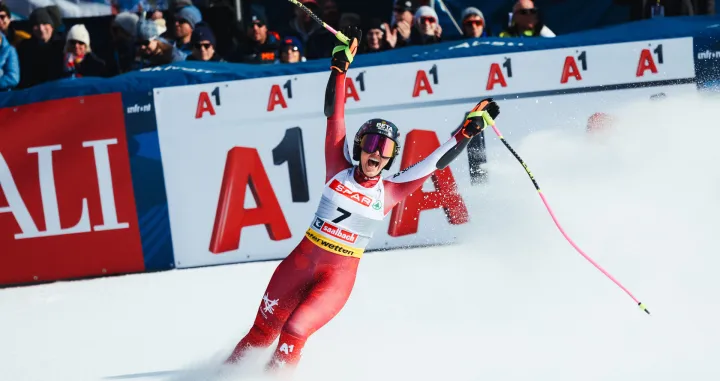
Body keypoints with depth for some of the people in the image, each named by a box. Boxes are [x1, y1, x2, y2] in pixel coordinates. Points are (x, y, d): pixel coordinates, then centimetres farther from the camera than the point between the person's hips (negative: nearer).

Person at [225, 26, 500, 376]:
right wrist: (340, 64, -12)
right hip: (302, 260, 1)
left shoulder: (390, 191, -3)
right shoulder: (338, 168, -3)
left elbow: (438, 161, -2)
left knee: (293, 333, -20)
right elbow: (334, 113, -7)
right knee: (262, 332, 8)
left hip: (339, 276, -1)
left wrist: (470, 127, -8)